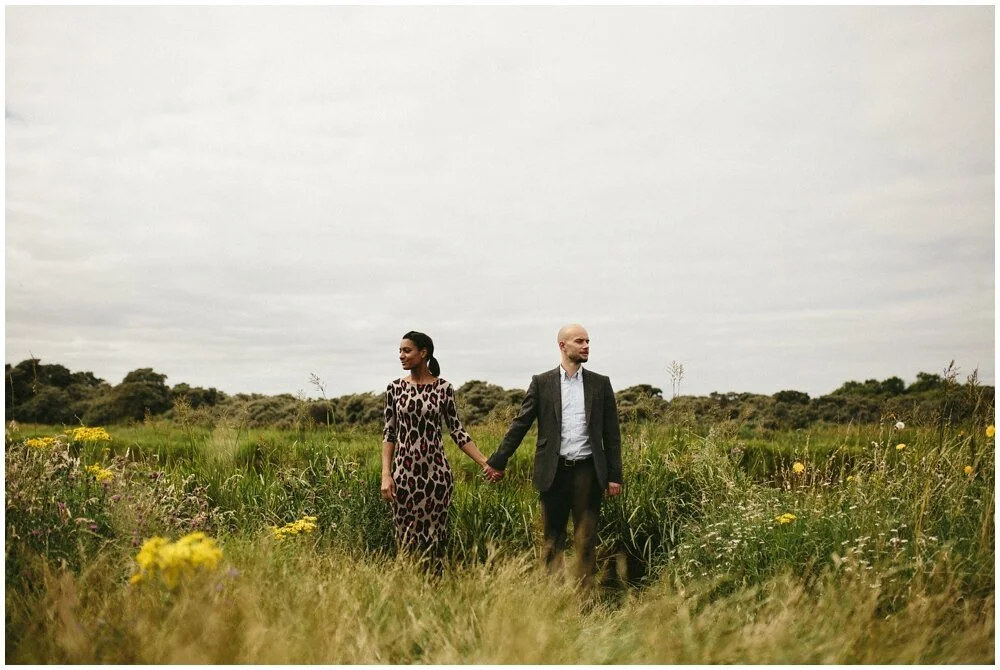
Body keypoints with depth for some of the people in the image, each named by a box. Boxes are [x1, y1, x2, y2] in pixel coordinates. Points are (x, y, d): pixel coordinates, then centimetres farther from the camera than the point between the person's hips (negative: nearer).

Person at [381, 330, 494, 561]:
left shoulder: (443, 388, -1)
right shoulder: (395, 388, 2)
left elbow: (457, 431, 1)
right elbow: (389, 434, 3)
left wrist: (484, 463, -6)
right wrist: (386, 474, -7)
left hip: (436, 471, -1)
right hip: (404, 472, 1)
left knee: (434, 536, 5)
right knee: (407, 537, 6)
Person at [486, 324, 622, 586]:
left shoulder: (601, 384, 6)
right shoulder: (542, 383, 3)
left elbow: (611, 434, 7)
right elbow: (520, 424, 4)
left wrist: (615, 475, 3)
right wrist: (498, 461, 2)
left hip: (588, 471, 1)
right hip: (554, 471, 0)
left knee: (586, 539, 5)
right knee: (552, 538, 6)